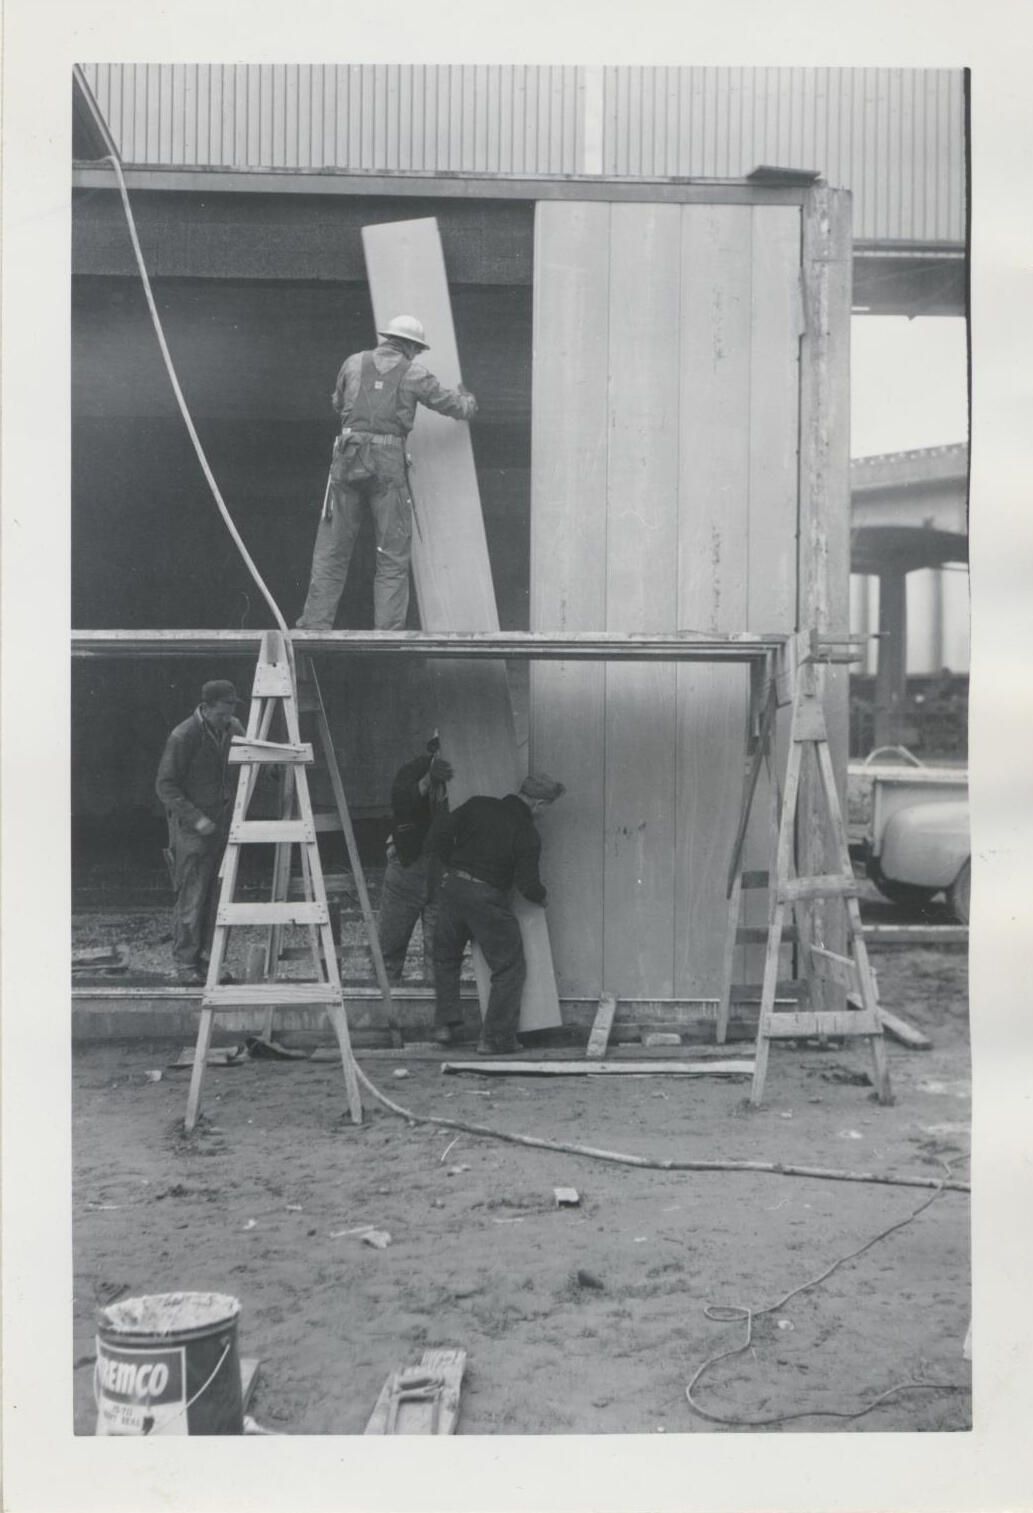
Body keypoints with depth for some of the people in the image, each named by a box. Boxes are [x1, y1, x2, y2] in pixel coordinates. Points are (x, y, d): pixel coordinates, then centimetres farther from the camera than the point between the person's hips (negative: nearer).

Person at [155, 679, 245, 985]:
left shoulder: (233, 728, 2)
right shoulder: (183, 737, -16)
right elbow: (165, 785, -13)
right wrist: (195, 818, -19)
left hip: (224, 821, 6)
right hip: (191, 825, -6)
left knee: (219, 893, 6)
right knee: (192, 895, -4)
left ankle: (211, 957, 15)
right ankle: (186, 962, 7)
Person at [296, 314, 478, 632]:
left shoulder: (354, 363, 10)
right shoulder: (413, 373, 4)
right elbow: (456, 406, 14)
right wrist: (469, 400, 36)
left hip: (348, 459, 2)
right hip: (388, 463, -2)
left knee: (332, 550, 8)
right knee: (393, 555, 6)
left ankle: (315, 625, 5)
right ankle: (389, 631, 1)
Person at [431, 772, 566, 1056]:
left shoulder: (478, 805, 4)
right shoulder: (527, 834, -8)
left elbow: (441, 834, 2)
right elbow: (527, 883, -11)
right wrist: (541, 897, 10)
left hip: (452, 886, 5)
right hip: (488, 898, -5)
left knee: (445, 957, 24)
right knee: (510, 968, 8)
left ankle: (445, 1024, 20)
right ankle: (495, 1039, 8)